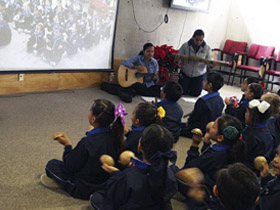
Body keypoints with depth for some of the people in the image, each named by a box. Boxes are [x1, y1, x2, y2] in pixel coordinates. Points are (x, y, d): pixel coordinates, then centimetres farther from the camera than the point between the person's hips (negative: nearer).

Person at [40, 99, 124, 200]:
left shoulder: (88, 142, -31)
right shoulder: (114, 136, -12)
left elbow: (70, 166, -17)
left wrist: (67, 145, -3)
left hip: (86, 190, -6)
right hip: (106, 184, 6)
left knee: (51, 164, 7)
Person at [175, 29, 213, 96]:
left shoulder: (207, 48, -12)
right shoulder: (185, 46, -16)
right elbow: (179, 60, -10)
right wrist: (177, 60, -34)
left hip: (199, 75, 1)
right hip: (185, 73, -1)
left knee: (195, 94, 11)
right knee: (182, 92, 7)